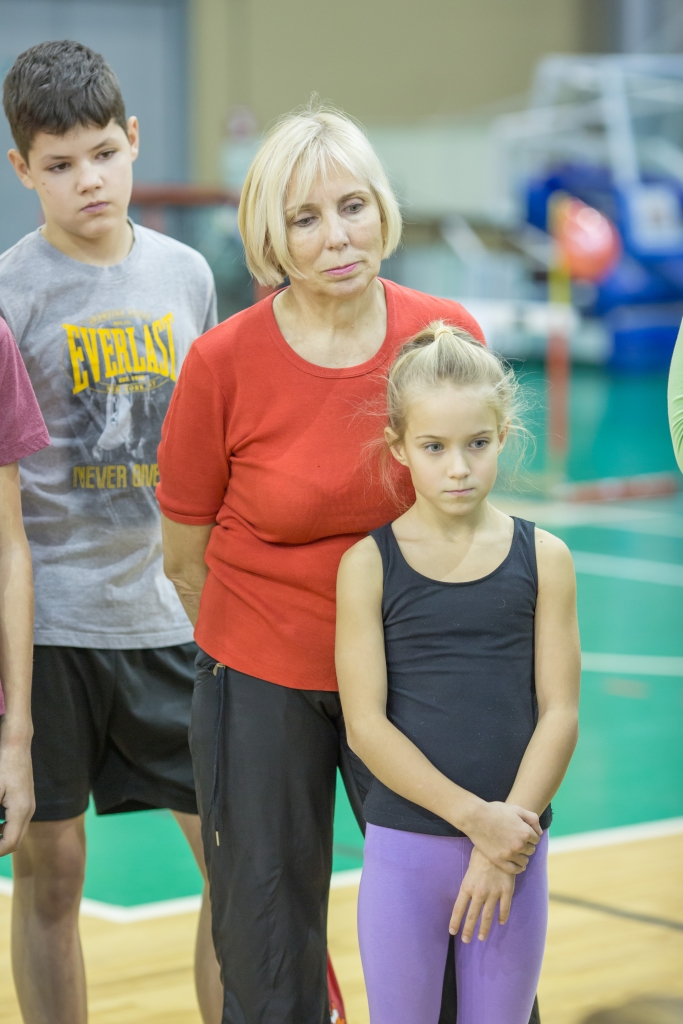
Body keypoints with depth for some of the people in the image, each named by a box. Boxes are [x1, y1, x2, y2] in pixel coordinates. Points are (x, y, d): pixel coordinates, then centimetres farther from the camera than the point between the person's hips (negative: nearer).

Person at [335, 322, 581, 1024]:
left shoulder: (543, 559, 1)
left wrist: (506, 846, -11)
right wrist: (474, 817, -15)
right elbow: (366, 725, -8)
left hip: (513, 840, 1)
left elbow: (559, 713, -2)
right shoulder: (369, 564, -3)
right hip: (403, 841, -1)